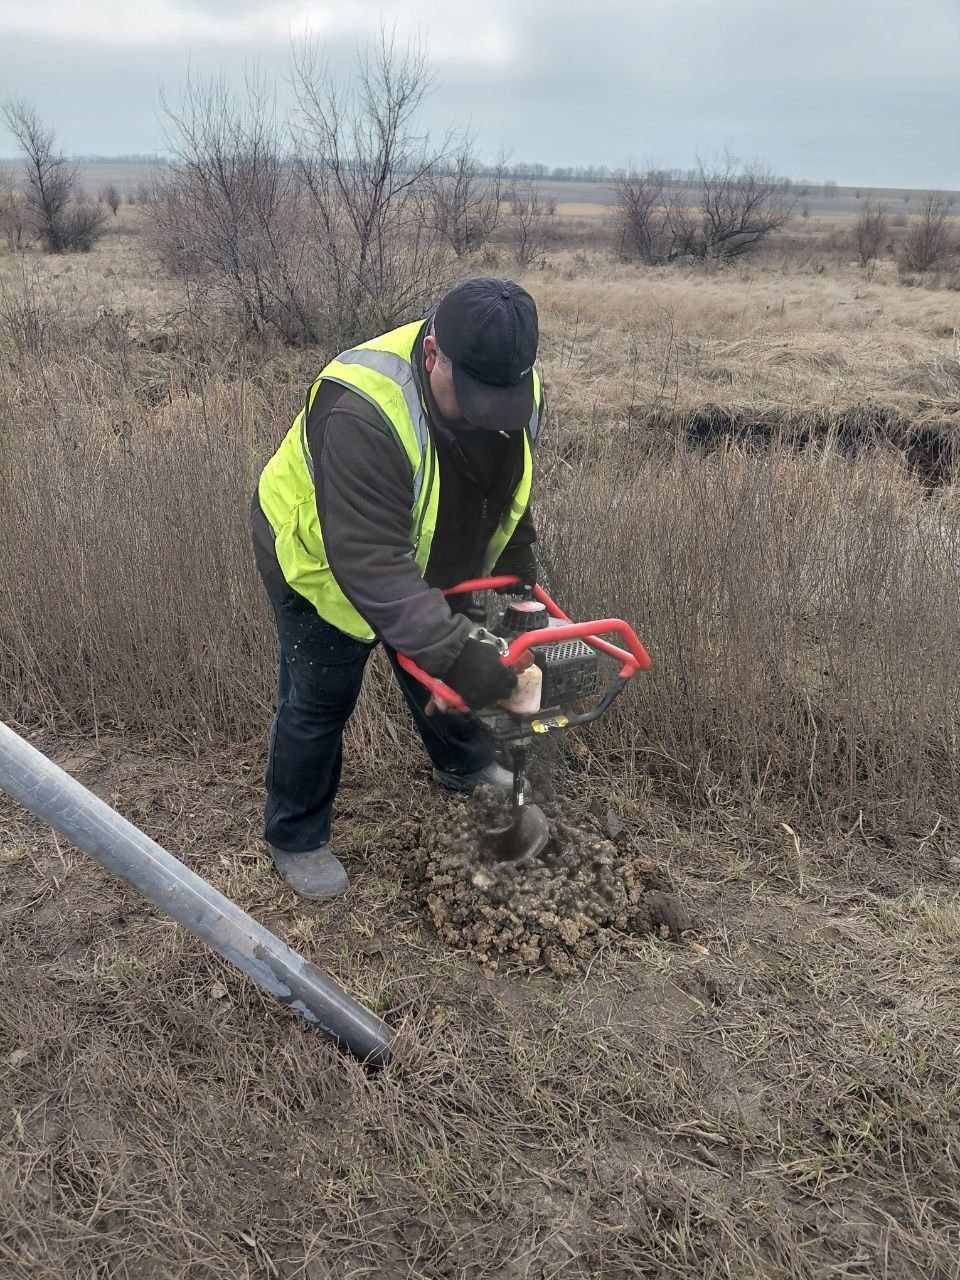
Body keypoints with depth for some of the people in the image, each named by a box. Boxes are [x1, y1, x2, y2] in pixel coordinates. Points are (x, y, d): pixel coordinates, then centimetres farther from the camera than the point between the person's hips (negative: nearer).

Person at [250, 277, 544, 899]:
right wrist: (454, 651, -51)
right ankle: (296, 837, 28)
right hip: (323, 562, -6)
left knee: (437, 659, 22)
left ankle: (464, 764, 50)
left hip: (426, 561, 6)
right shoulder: (362, 413, -43)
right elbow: (368, 562, -46)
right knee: (319, 703, 6)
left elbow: (511, 497, 0)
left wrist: (519, 580, 1)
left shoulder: (517, 388, -19)